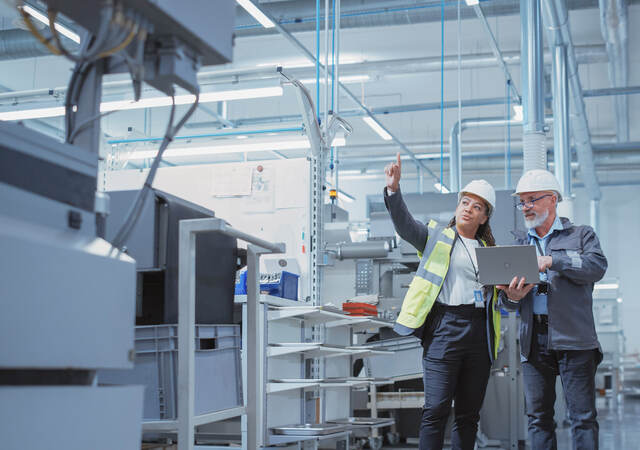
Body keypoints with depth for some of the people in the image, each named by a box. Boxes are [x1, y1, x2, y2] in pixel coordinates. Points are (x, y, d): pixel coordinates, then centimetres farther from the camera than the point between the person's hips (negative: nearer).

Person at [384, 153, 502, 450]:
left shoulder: (489, 250, 21)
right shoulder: (436, 236, 11)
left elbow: (501, 291, 23)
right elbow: (404, 224, -6)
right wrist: (393, 190, -21)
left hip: (480, 333, 4)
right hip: (444, 327, -4)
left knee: (469, 414, 6)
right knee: (436, 409, -11)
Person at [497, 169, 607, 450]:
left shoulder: (581, 235, 11)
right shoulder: (520, 243, 20)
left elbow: (597, 266, -11)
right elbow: (508, 303, 15)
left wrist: (551, 261, -18)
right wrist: (512, 296, -10)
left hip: (573, 339, -4)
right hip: (533, 340, 4)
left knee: (582, 416, -4)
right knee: (538, 417, 5)